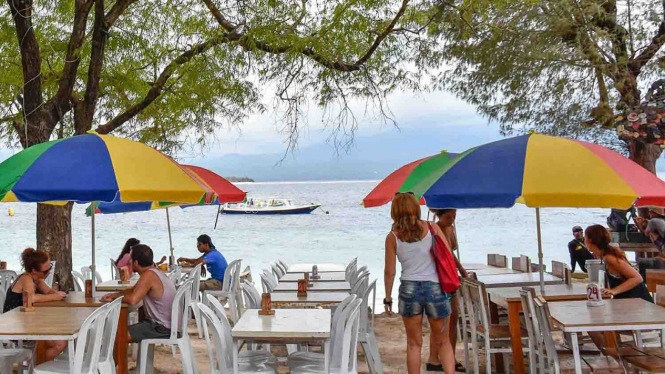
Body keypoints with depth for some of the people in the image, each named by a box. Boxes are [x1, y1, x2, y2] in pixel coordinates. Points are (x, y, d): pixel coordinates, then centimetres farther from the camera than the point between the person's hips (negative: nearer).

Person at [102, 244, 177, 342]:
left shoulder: (148, 275, -20)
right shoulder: (155, 272, 11)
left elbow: (133, 300, -29)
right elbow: (134, 290, 25)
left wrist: (116, 298, -9)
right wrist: (114, 295, 9)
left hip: (162, 328, -10)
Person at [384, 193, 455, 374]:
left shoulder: (392, 237, -1)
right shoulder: (432, 228, 0)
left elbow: (389, 272, 0)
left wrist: (388, 298, 11)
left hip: (409, 289, 0)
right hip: (435, 288, 1)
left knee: (414, 343, 14)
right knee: (444, 341, 15)